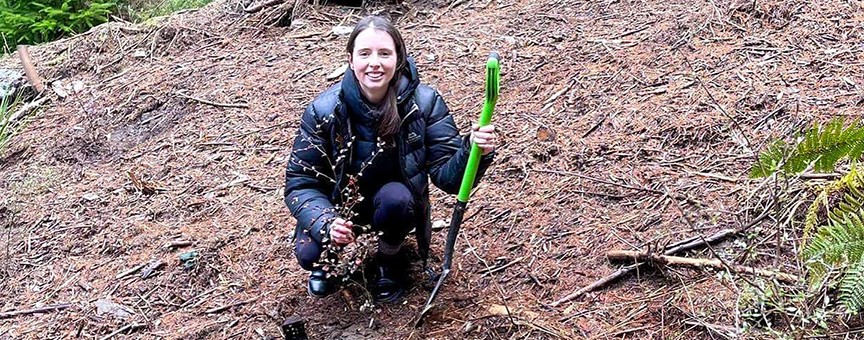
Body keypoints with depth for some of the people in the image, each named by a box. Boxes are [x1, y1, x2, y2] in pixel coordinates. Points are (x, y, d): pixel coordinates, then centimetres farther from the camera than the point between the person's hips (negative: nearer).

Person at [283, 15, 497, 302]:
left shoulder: (424, 103, -20)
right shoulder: (323, 110, -21)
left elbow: (446, 174, -21)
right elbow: (300, 183, -15)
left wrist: (473, 152, -43)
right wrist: (326, 222, -34)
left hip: (394, 205, 1)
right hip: (339, 205, 0)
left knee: (395, 197, -33)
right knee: (308, 253, -27)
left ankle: (387, 262, -1)